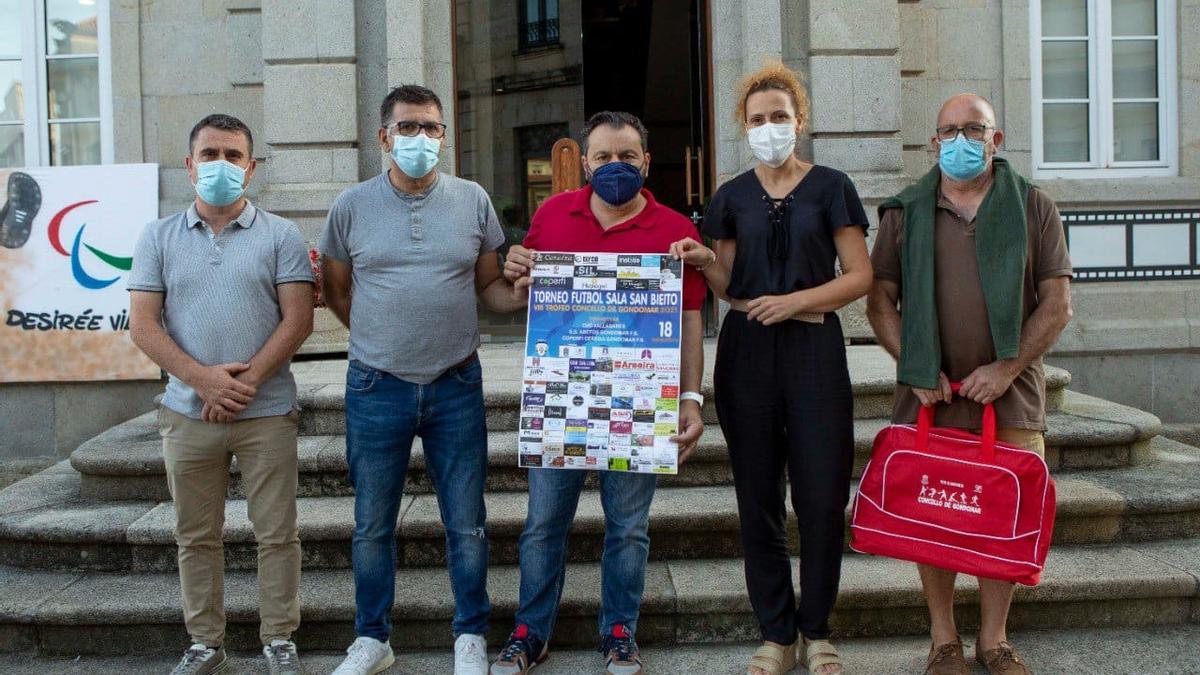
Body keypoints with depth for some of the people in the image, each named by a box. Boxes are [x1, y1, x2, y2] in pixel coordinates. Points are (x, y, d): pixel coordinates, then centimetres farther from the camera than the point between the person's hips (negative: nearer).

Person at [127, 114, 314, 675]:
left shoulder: (280, 235, 2)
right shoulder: (159, 238, 8)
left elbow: (298, 319, -5)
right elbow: (143, 325, 1)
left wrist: (245, 381, -15)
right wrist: (202, 379, -13)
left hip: (267, 413, -2)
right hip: (187, 413, 2)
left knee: (277, 535, 4)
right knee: (196, 537, 11)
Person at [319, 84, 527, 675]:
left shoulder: (472, 200, 3)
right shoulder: (352, 206, 2)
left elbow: (490, 286, 7)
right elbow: (336, 290, 11)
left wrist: (527, 294, -11)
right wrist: (381, 338, -3)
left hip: (456, 386, 0)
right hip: (376, 388, 0)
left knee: (466, 525, 8)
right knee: (372, 526, 12)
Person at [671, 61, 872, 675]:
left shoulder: (830, 186, 4)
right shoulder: (733, 196, 11)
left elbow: (860, 275, -1)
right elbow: (728, 286, 13)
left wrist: (796, 300, -14)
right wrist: (704, 263, -8)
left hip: (814, 348, -2)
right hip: (746, 350, 2)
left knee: (822, 497, -2)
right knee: (758, 498, 5)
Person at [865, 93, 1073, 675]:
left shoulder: (1033, 208, 6)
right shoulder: (905, 213, 7)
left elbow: (1057, 302, 2)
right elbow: (879, 300, 4)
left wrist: (1007, 368, -10)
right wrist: (915, 368, -8)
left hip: (1010, 392, 0)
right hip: (929, 394, 0)